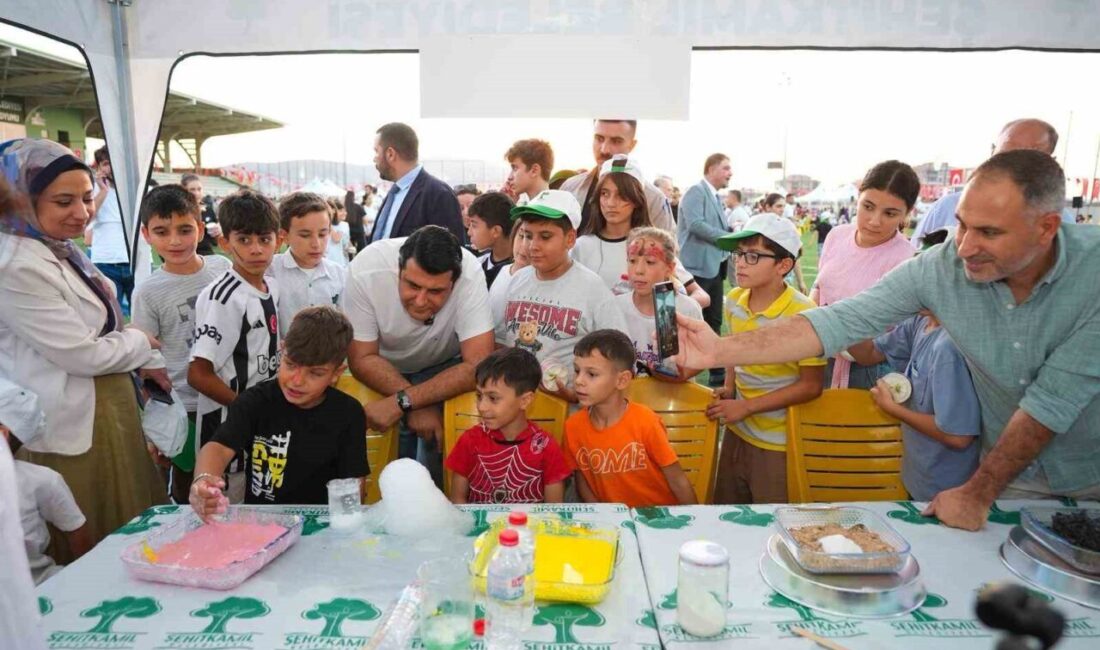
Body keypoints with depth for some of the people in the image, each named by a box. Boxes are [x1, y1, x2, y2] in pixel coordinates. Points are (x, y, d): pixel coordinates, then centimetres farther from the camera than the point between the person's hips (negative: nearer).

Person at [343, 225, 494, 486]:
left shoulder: (470, 275, -33)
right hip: (383, 366, 1)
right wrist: (418, 405, -31)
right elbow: (362, 359, -21)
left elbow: (478, 365, -33)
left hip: (444, 368, 0)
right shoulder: (366, 270, -32)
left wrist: (402, 403, -38)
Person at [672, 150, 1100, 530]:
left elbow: (1052, 400, -26)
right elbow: (840, 322, -26)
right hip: (1012, 469, 1)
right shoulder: (941, 267, -22)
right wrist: (722, 350, -36)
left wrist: (978, 494, -19)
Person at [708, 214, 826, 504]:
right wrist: (728, 389, 1)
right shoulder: (734, 299, -1)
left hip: (778, 443, -6)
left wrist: (747, 407, -18)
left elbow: (811, 385, -16)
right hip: (736, 431, 6)